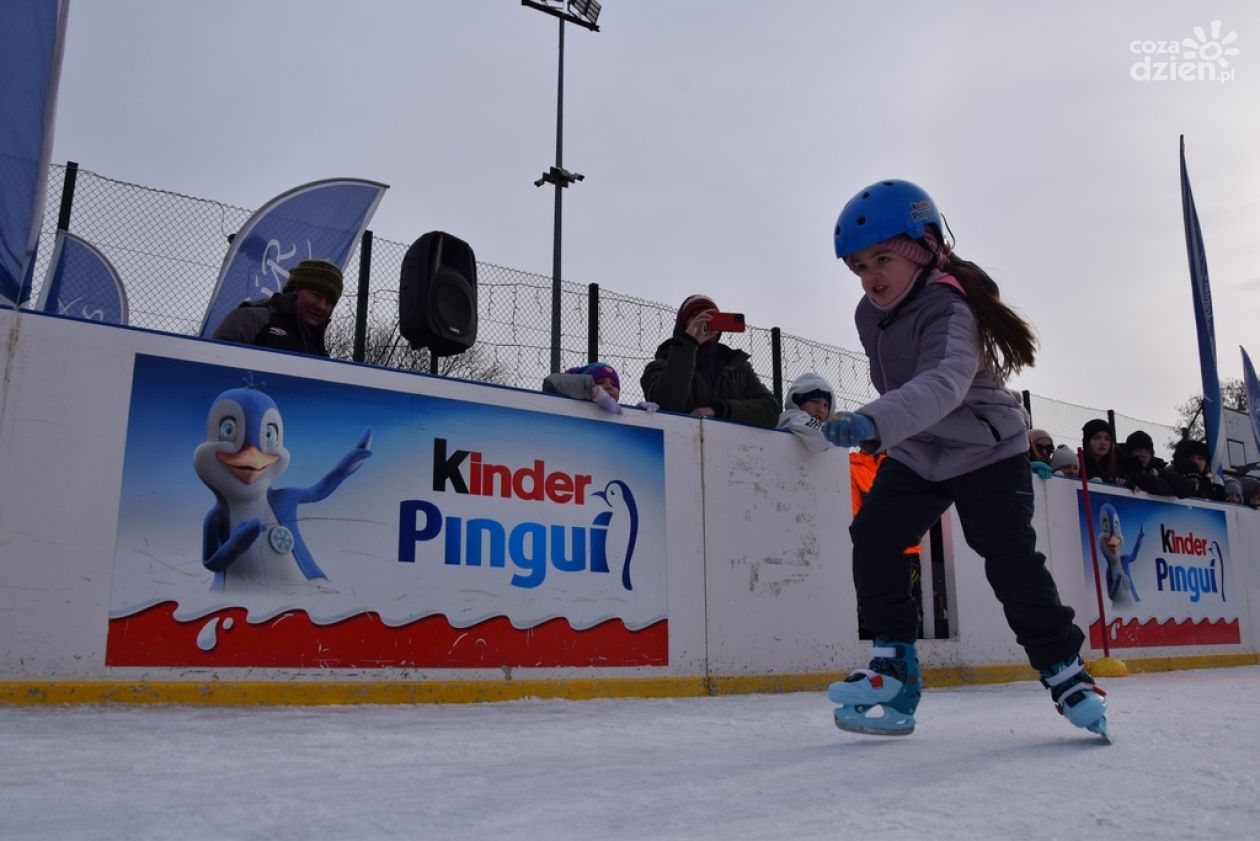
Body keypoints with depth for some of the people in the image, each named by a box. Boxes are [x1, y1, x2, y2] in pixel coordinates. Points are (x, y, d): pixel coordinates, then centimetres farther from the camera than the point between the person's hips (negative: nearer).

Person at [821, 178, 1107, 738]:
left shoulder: (948, 310, -28)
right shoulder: (869, 315, -3)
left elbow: (943, 384, -48)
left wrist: (875, 421, -62)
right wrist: (879, 431, 11)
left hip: (986, 452, -6)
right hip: (914, 456, 7)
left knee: (1011, 561, -10)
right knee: (873, 536, -9)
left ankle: (1063, 668, 10)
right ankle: (894, 662, -1)